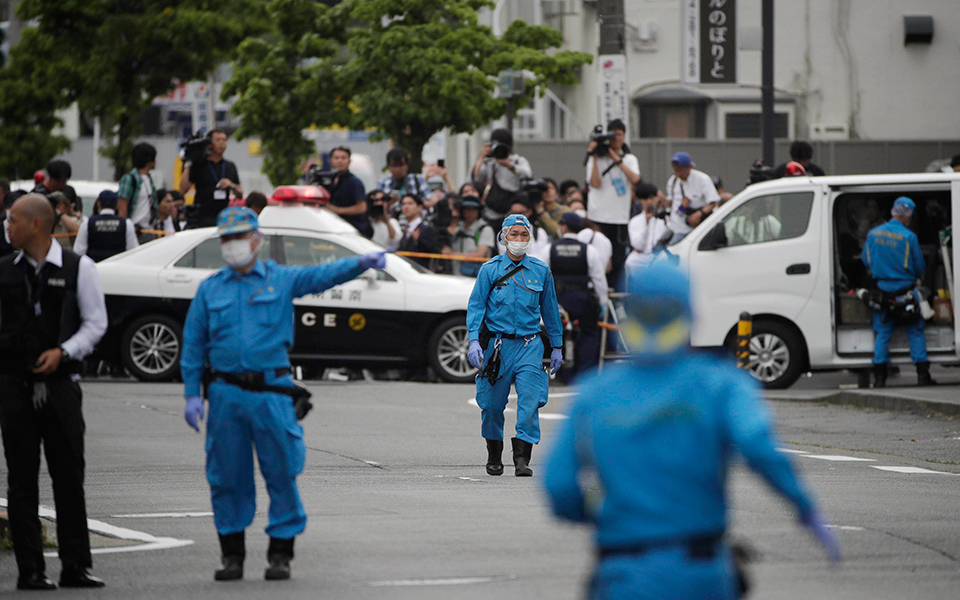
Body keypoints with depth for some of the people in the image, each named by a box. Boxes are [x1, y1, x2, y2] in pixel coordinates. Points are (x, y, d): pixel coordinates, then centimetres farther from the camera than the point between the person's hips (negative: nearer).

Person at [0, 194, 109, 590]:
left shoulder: (78, 268, 1)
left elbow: (96, 323, 1)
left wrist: (63, 352, -11)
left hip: (60, 380, -1)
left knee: (69, 475, 0)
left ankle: (75, 566, 7)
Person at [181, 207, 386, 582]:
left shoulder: (281, 280, 6)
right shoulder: (210, 290, 11)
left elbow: (322, 275, -10)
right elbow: (193, 345, 12)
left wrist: (361, 264, -28)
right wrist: (192, 394, 5)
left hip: (271, 392, -2)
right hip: (226, 393, 2)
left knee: (281, 474, -2)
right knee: (226, 478, 4)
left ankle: (280, 552, 7)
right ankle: (232, 554, 15)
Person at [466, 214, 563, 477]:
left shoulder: (541, 271, 6)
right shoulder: (490, 269, 1)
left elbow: (550, 310, 15)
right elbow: (476, 305, -1)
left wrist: (556, 347, 17)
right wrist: (473, 340, -15)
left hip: (529, 344, 0)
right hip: (497, 343, 0)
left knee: (530, 401, -14)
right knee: (492, 405, 6)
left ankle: (522, 459, -13)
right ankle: (494, 457, 26)